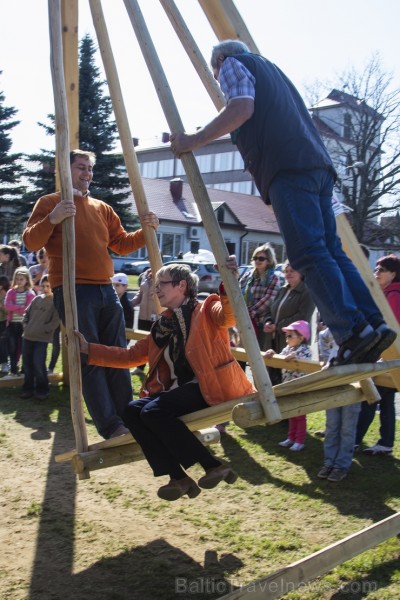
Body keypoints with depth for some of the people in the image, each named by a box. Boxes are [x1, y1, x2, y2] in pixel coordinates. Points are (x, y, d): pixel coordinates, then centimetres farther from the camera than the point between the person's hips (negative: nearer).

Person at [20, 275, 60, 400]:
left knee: (38, 365, -7)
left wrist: (41, 330, -13)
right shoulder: (37, 298, 11)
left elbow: (55, 322, -13)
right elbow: (27, 313, 18)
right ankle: (28, 388, 25)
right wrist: (25, 326, 3)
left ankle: (42, 390, 11)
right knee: (27, 363, 11)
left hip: (42, 339, -6)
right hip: (27, 336, 6)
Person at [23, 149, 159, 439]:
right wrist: (52, 219, -24)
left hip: (106, 289, 6)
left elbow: (121, 244, 19)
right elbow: (31, 242, -7)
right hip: (73, 291, -6)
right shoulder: (50, 202, 4)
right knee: (89, 360, -6)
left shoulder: (102, 208, 20)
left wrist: (145, 232, 1)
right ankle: (110, 426, -2)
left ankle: (128, 418, 14)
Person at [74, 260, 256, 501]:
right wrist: (89, 349, 15)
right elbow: (132, 356, 20)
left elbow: (229, 316, -23)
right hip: (178, 390, 7)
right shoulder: (163, 325, 18)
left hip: (210, 387, -7)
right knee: (133, 410, -14)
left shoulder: (206, 309, 1)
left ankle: (214, 465, -13)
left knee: (154, 412, -25)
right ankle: (178, 477, -10)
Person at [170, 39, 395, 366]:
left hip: (287, 168, -8)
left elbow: (242, 108, -8)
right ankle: (375, 324, -1)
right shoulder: (270, 68, 37)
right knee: (330, 251, 5)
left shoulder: (233, 64, 12)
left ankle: (354, 332, -20)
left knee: (309, 254, -14)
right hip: (318, 164, 9)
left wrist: (194, 140, -4)